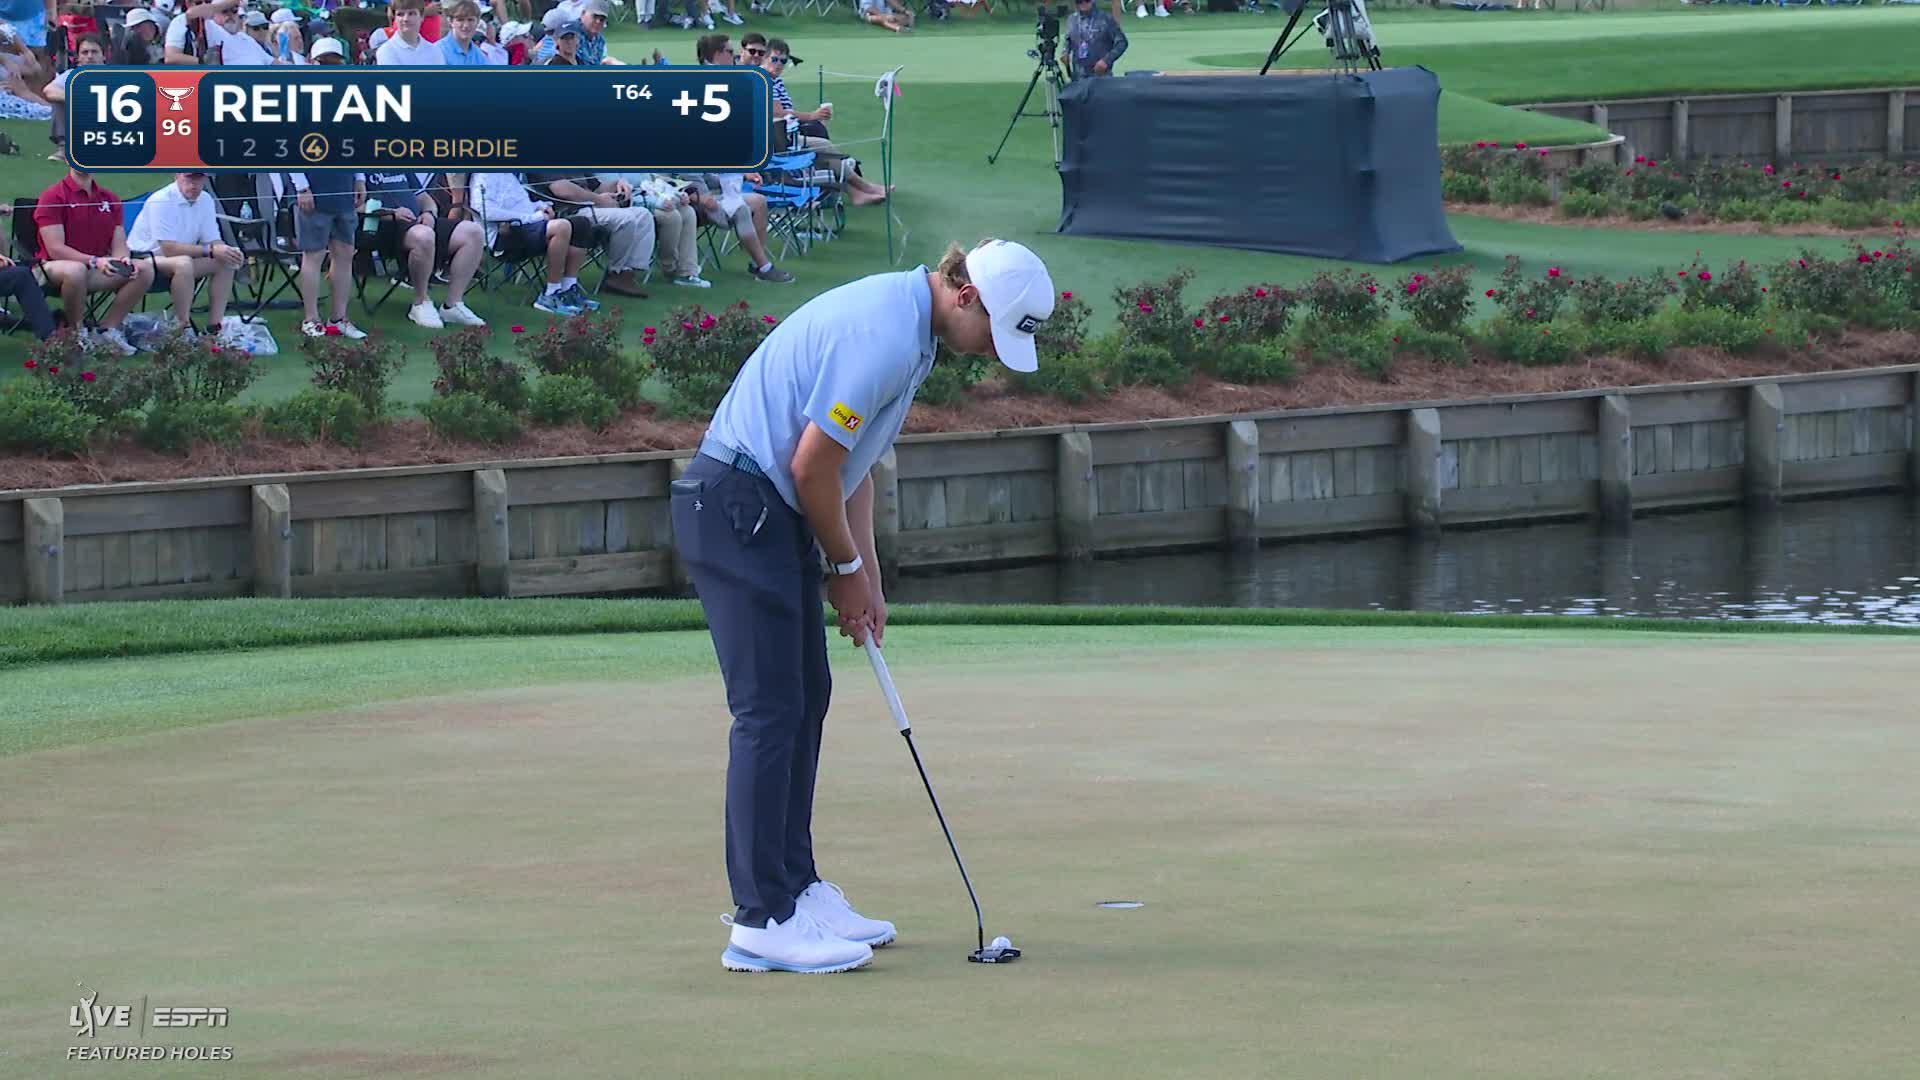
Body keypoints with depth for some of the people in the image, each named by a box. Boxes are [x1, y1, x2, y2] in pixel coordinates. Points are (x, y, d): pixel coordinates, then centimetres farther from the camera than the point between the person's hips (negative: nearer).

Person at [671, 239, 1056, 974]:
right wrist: (847, 568, -4)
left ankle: (791, 888, 19)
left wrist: (864, 573, 14)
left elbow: (852, 461, 20)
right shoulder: (885, 336, -20)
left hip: (769, 512, 11)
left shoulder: (905, 323, 13)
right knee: (769, 710, -10)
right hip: (737, 506, -11)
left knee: (806, 698, 13)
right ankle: (761, 921, -9)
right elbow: (813, 463, -19)